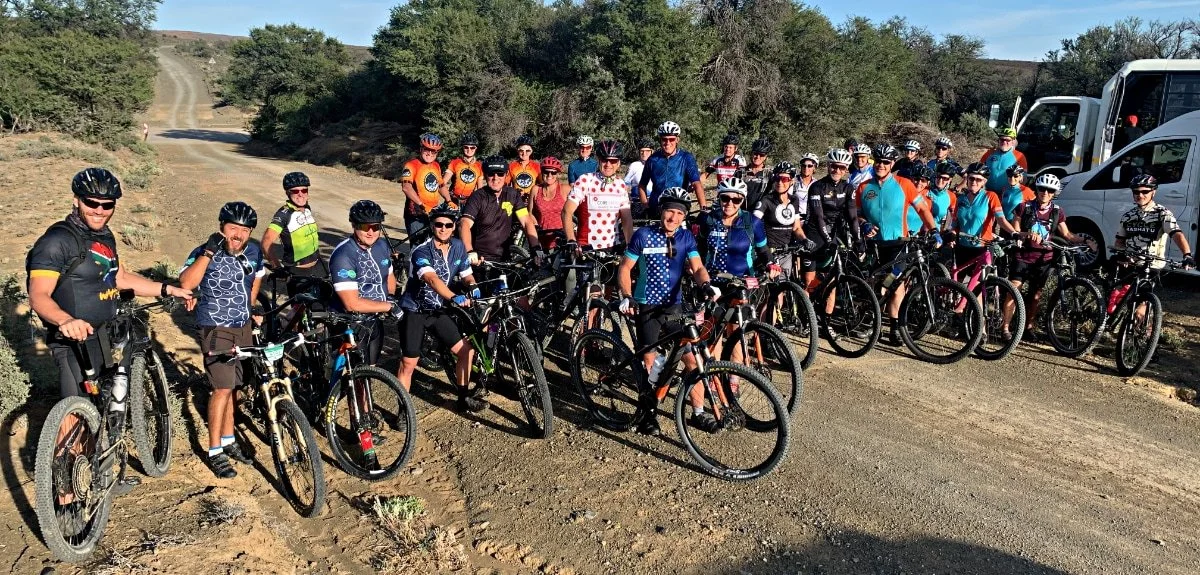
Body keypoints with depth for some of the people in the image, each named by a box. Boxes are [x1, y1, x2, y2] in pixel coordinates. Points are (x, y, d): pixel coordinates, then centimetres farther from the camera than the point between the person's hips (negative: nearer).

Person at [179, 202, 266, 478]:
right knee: (223, 389, -9)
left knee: (231, 386, 17)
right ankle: (215, 451, 5)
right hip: (216, 329, -6)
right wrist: (208, 252, -38)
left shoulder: (254, 251, -1)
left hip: (244, 327, 6)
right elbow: (185, 283, -35)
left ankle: (229, 440, 31)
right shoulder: (205, 253, -17)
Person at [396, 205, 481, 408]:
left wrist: (472, 286, -18)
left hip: (438, 310, 6)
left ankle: (464, 398, 20)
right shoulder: (422, 251, -22)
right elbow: (432, 279, -39)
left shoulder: (458, 246, -2)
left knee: (466, 349, 3)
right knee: (408, 364, -4)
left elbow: (466, 275, 7)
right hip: (414, 311, -6)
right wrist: (454, 297, -55)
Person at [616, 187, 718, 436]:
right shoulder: (644, 235, -7)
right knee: (649, 361, -2)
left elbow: (697, 268, -6)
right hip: (647, 307, -3)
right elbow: (625, 267, -2)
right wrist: (626, 296, -17)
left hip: (674, 307, 3)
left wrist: (706, 285, -27)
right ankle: (648, 415, 14)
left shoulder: (686, 237, 3)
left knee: (692, 357, -3)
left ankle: (698, 412, 9)